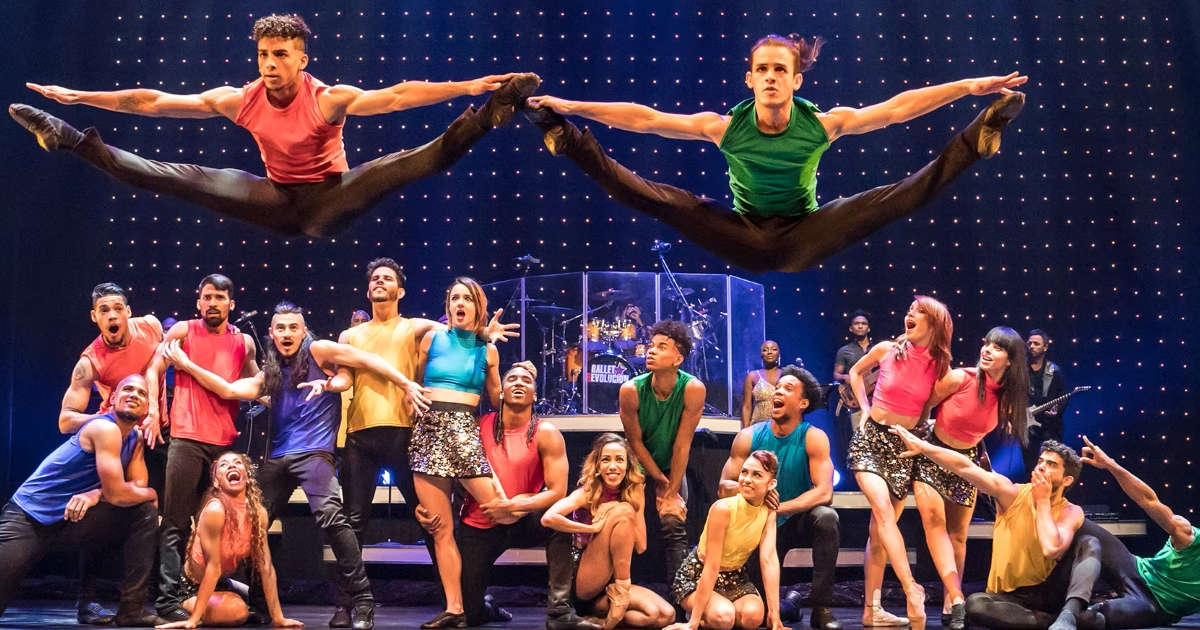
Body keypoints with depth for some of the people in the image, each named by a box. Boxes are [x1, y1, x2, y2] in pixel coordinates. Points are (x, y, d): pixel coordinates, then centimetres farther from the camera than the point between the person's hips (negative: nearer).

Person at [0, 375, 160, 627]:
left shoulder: (135, 440, 7)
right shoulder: (105, 428, -20)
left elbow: (138, 485, -1)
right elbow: (117, 494, -24)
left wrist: (96, 494, -19)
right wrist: (152, 494, -4)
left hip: (73, 516, 7)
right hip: (29, 516, -7)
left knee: (146, 514, -10)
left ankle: (132, 610, -9)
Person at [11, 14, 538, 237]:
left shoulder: (330, 99, -22)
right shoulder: (240, 100, -9)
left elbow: (398, 96, -35)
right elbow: (152, 102, -3)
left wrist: (466, 88, -49)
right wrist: (77, 95, -2)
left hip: (331, 200, -4)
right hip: (278, 203, 4)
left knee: (400, 166, -30)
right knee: (184, 179, -7)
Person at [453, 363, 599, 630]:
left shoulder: (546, 434, -11)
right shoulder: (478, 427, -6)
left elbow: (557, 493, -17)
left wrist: (512, 506, -26)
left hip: (522, 523, -1)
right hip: (478, 526, 1)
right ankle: (487, 607, 37)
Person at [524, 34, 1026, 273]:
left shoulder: (823, 124, -11)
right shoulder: (725, 127, -11)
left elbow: (898, 108, -12)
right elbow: (645, 118, -13)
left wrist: (971, 86, -19)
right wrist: (569, 106, -16)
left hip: (803, 240, 0)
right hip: (744, 238, 0)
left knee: (901, 195, -19)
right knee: (658, 199, -19)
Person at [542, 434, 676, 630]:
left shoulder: (634, 494, 5)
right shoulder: (587, 494, -8)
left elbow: (640, 546, -2)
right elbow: (548, 518, -27)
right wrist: (594, 528, -22)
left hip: (613, 582, 5)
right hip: (583, 582, -5)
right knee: (622, 510, -23)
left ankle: (601, 607, -3)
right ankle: (620, 594, -19)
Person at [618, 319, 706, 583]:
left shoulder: (693, 389, -24)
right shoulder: (631, 390, -23)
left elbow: (682, 444, -19)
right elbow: (635, 442, -12)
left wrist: (672, 491, -15)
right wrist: (660, 482, -7)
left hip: (672, 468, 0)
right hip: (639, 467, 0)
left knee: (674, 525, -12)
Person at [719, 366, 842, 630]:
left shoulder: (814, 438, -15)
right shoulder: (748, 437, -8)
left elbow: (824, 492, -25)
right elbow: (724, 487, -10)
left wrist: (779, 508, -35)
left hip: (800, 520, -2)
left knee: (826, 517, -36)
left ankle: (821, 608, -24)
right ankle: (787, 603, 34)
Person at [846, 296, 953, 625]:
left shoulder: (940, 367, -3)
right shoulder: (887, 350, -4)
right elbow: (856, 372, 15)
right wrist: (865, 408, 7)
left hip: (905, 446, 2)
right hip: (870, 438, -2)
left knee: (880, 529, 4)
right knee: (884, 512, -22)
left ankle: (872, 609, 9)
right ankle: (912, 590, -25)